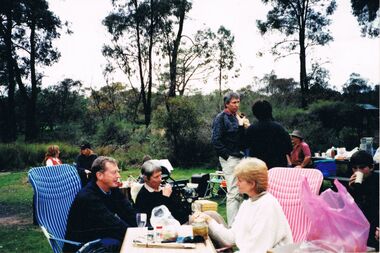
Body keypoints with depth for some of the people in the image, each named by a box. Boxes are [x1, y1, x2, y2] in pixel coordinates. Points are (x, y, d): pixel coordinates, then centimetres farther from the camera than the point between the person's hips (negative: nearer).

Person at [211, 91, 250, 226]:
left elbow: (244, 138, 18)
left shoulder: (238, 117, 16)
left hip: (241, 157, 8)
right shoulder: (221, 118, -6)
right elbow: (216, 140, -12)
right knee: (233, 193, -8)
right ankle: (232, 225, -3)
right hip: (230, 159, -8)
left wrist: (245, 126, -1)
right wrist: (227, 155, -14)